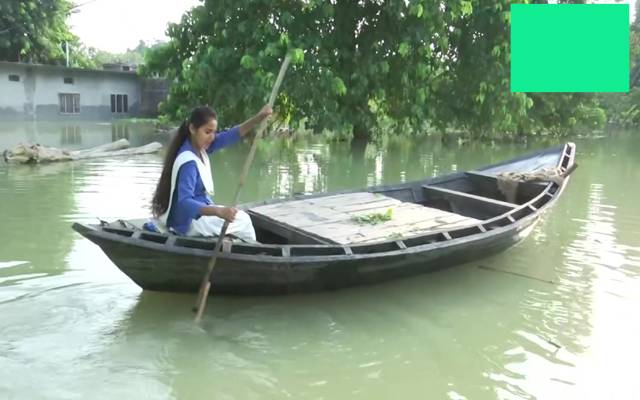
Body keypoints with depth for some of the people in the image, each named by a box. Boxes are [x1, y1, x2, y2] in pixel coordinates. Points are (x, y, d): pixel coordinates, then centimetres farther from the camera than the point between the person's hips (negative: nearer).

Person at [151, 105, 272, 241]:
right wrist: (219, 211, -52)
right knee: (243, 220, 3)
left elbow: (228, 136, -6)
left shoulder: (199, 146, -3)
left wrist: (258, 118, -18)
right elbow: (185, 202, -38)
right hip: (188, 221, -9)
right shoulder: (188, 162, -29)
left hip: (196, 208, 9)